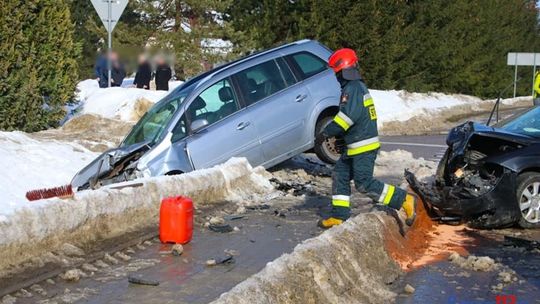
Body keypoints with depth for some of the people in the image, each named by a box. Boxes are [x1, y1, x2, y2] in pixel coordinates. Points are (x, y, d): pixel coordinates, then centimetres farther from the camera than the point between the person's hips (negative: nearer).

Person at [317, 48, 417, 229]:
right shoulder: (358, 86, 18)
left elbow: (348, 115, -27)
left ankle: (405, 201, -8)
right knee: (340, 176, 12)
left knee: (364, 184, -10)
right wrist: (340, 138, 26)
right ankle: (339, 215, 15)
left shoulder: (353, 88, -15)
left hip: (364, 146, -11)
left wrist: (327, 132, -24)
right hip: (355, 147, 11)